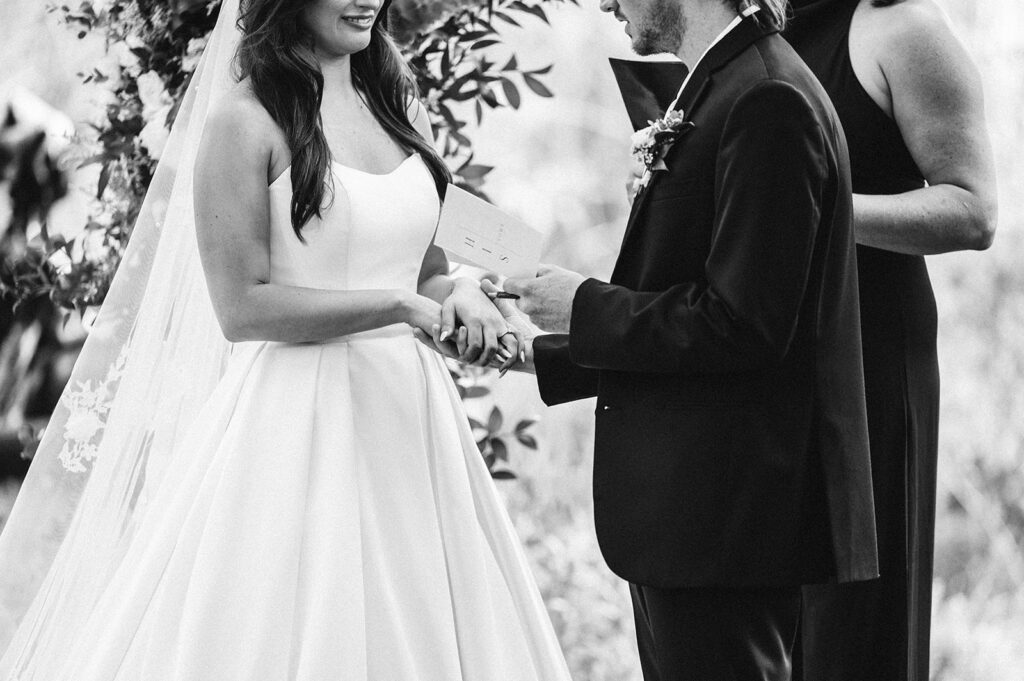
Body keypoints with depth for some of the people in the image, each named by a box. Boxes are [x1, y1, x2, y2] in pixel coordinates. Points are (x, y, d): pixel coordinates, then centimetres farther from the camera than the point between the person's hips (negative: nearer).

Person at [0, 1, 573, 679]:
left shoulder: (402, 112, 13)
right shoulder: (245, 119, -6)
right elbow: (242, 307, -12)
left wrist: (461, 295, -3)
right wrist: (402, 305, -16)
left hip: (409, 416, 6)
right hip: (299, 415, -6)